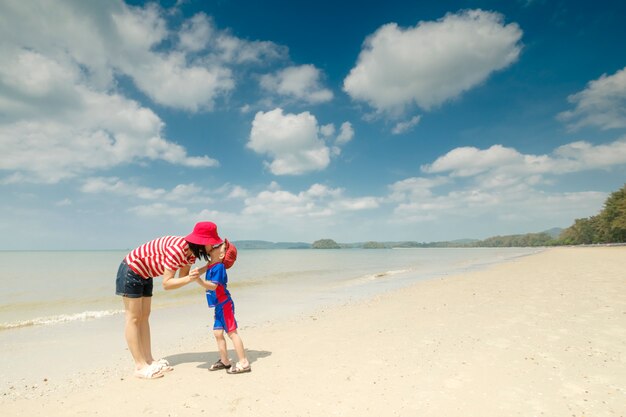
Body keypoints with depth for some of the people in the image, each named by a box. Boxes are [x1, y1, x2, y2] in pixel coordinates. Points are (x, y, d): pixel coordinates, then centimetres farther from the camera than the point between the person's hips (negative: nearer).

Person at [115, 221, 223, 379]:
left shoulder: (191, 252, -7)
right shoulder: (176, 248, -33)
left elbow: (182, 277, -2)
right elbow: (167, 283, -30)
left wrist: (207, 267, -10)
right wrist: (189, 279, -44)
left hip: (144, 275, 9)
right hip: (131, 270, -9)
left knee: (144, 317, 10)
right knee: (133, 318, -3)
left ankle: (149, 360, 16)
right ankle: (140, 366, 1)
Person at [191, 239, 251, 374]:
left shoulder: (218, 267, -19)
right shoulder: (211, 266, 9)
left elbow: (213, 286, -29)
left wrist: (199, 279, -39)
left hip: (224, 305, -9)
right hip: (219, 306, 9)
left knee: (232, 332, -4)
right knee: (218, 332, 13)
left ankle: (243, 363, 3)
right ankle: (224, 361, 26)